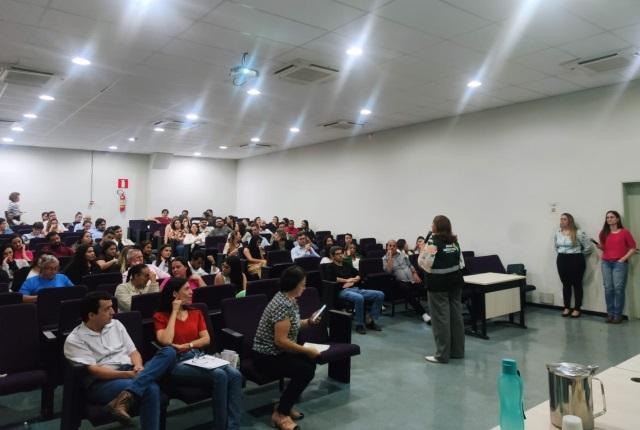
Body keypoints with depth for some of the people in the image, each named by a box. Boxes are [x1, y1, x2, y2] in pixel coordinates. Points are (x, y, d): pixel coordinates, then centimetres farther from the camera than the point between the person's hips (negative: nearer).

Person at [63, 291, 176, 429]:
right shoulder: (75, 340, -2)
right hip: (102, 382, -7)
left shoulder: (115, 324, 16)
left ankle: (126, 396, -35)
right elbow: (93, 371, -12)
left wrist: (138, 367, -8)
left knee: (169, 352, -24)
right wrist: (127, 374, -20)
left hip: (131, 373, 7)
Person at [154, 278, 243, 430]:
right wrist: (174, 312, -8)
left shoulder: (195, 312, 17)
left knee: (235, 375, -24)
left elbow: (206, 339, 8)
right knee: (219, 376, -31)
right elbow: (166, 342, -15)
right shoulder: (160, 316, 3)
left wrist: (187, 346, -9)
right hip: (178, 363, -5)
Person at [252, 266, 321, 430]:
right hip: (266, 357, -10)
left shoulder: (289, 299, 6)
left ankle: (286, 404, 12)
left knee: (310, 361, 0)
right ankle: (280, 413, -6)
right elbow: (281, 341, -28)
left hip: (277, 352, 10)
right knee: (306, 370, -19)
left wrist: (309, 322, 2)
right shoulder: (283, 305, -25)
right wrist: (308, 350, -20)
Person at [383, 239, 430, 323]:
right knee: (408, 292, -34)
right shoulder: (385, 258, 4)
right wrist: (390, 257, -12)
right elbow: (388, 271, -14)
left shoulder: (403, 254, 17)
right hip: (400, 281, -4)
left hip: (412, 279, 5)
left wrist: (415, 274, 3)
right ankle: (423, 313, -33)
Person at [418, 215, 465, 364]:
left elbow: (424, 263, -16)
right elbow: (461, 262, 13)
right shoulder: (454, 240, 9)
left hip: (438, 283, -7)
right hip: (455, 281, 7)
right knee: (456, 315, 11)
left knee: (441, 318, -2)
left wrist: (424, 249, -4)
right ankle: (458, 351, 21)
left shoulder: (433, 241, -13)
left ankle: (442, 355, 3)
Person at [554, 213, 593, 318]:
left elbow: (589, 247, -10)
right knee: (565, 284, 10)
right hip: (562, 260, 5)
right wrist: (562, 253, 13)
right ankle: (567, 307, 19)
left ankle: (577, 309, 11)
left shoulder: (578, 233, -12)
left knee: (576, 284, 3)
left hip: (575, 260, -5)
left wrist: (578, 253, 0)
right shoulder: (557, 233, 6)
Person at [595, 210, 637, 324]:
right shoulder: (604, 233, 11)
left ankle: (618, 314, 0)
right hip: (606, 263, 4)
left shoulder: (624, 232, -1)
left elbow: (633, 247, -1)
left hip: (619, 263, -4)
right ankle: (610, 313, 9)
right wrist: (599, 247, -4)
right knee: (608, 288, 2)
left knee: (618, 288, -7)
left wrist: (623, 259, -9)